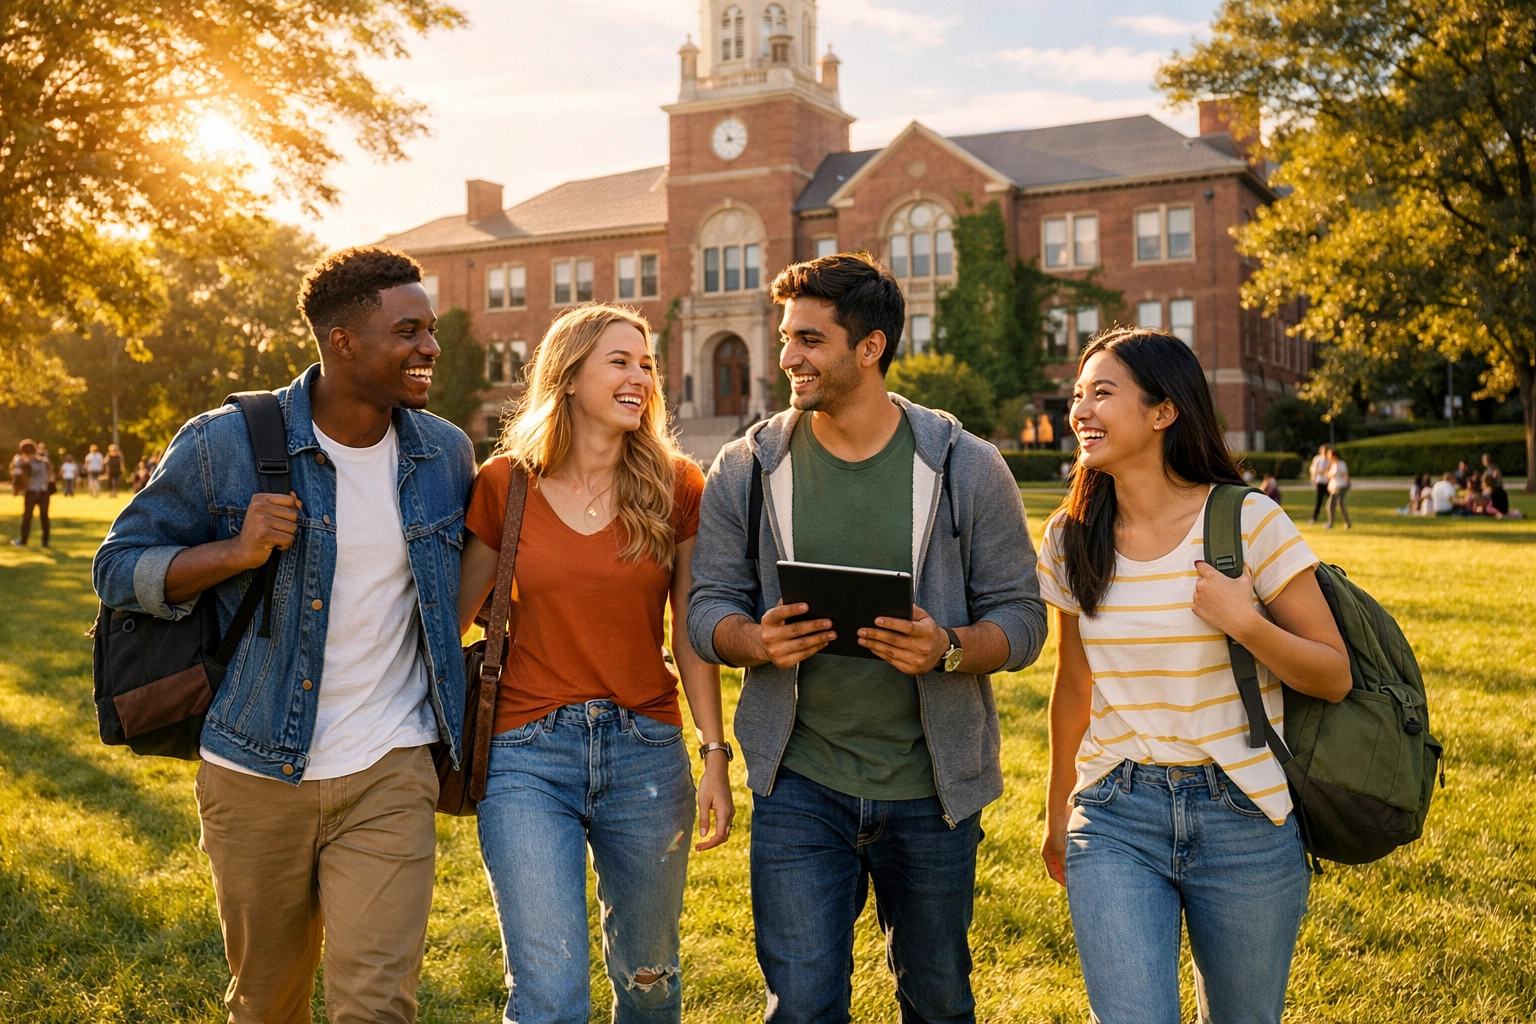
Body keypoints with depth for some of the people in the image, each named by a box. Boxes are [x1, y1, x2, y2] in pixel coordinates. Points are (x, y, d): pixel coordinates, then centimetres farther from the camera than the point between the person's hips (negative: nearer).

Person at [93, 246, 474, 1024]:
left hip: (388, 778, 1)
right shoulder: (225, 446, -7)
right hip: (257, 778, 0)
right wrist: (237, 552, -19)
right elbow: (119, 566, -2)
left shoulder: (446, 454, 3)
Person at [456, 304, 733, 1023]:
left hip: (646, 753, 2)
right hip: (528, 756, -1)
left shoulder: (676, 488, 1)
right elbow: (457, 611, 7)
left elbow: (691, 634, 3)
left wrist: (715, 754, 0)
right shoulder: (506, 483, -1)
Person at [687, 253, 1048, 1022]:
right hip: (799, 788, 0)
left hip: (930, 787, 1)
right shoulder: (747, 471, 0)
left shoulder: (966, 468, -3)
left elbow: (1021, 619, -3)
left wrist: (948, 648, -23)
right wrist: (759, 640, -20)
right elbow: (707, 609, 2)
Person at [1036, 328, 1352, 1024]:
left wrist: (1244, 623, -21)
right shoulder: (1070, 541, 2)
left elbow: (1334, 678, -4)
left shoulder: (1249, 523, -9)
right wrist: (1058, 815, 22)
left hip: (1242, 816, -1)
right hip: (1114, 818, 2)